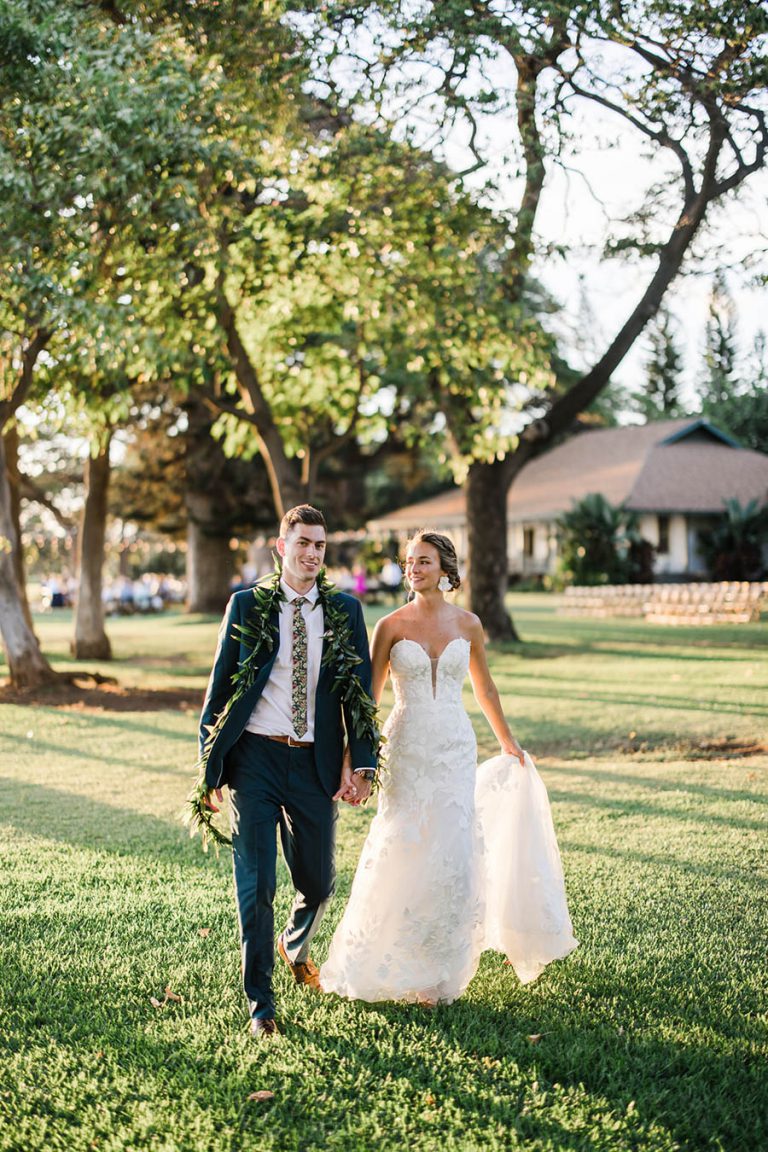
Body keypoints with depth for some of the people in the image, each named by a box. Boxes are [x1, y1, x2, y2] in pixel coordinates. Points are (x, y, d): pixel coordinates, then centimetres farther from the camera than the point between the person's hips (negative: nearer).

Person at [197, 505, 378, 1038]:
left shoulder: (346, 611, 5)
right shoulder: (247, 605, 1)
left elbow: (361, 693, 5)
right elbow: (220, 687, 4)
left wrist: (361, 764, -5)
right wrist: (211, 767, 0)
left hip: (315, 763, 2)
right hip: (255, 758, -2)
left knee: (319, 882, 13)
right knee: (256, 885, -3)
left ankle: (295, 947, 46)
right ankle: (261, 1003, 13)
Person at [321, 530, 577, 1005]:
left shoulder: (467, 624, 4)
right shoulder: (391, 626, -1)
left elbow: (485, 688, 18)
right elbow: (369, 696, 2)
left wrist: (507, 740, 26)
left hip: (456, 750, 1)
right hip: (407, 750, -1)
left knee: (454, 853, -2)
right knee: (404, 854, 0)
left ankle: (442, 970, 14)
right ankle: (384, 961, 20)